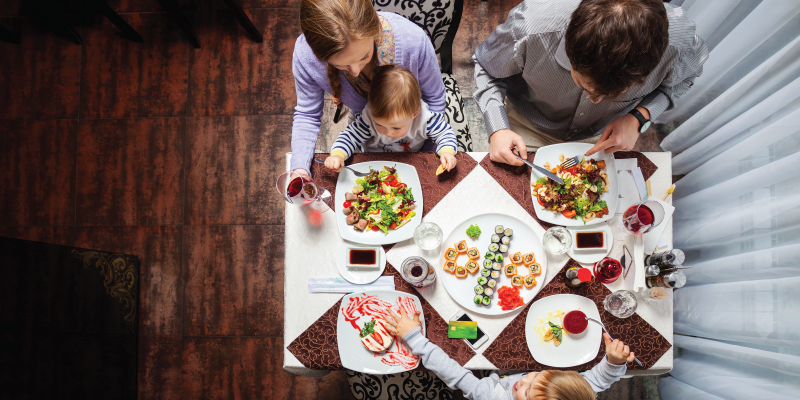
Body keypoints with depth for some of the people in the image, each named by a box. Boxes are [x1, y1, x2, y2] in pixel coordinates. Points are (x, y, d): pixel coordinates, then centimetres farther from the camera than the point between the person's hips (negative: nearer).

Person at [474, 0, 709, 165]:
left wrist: (639, 118, -24)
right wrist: (497, 130, -30)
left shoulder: (678, 42, -35)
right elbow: (487, 66, -16)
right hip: (531, 129, -1)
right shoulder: (530, 29, -40)